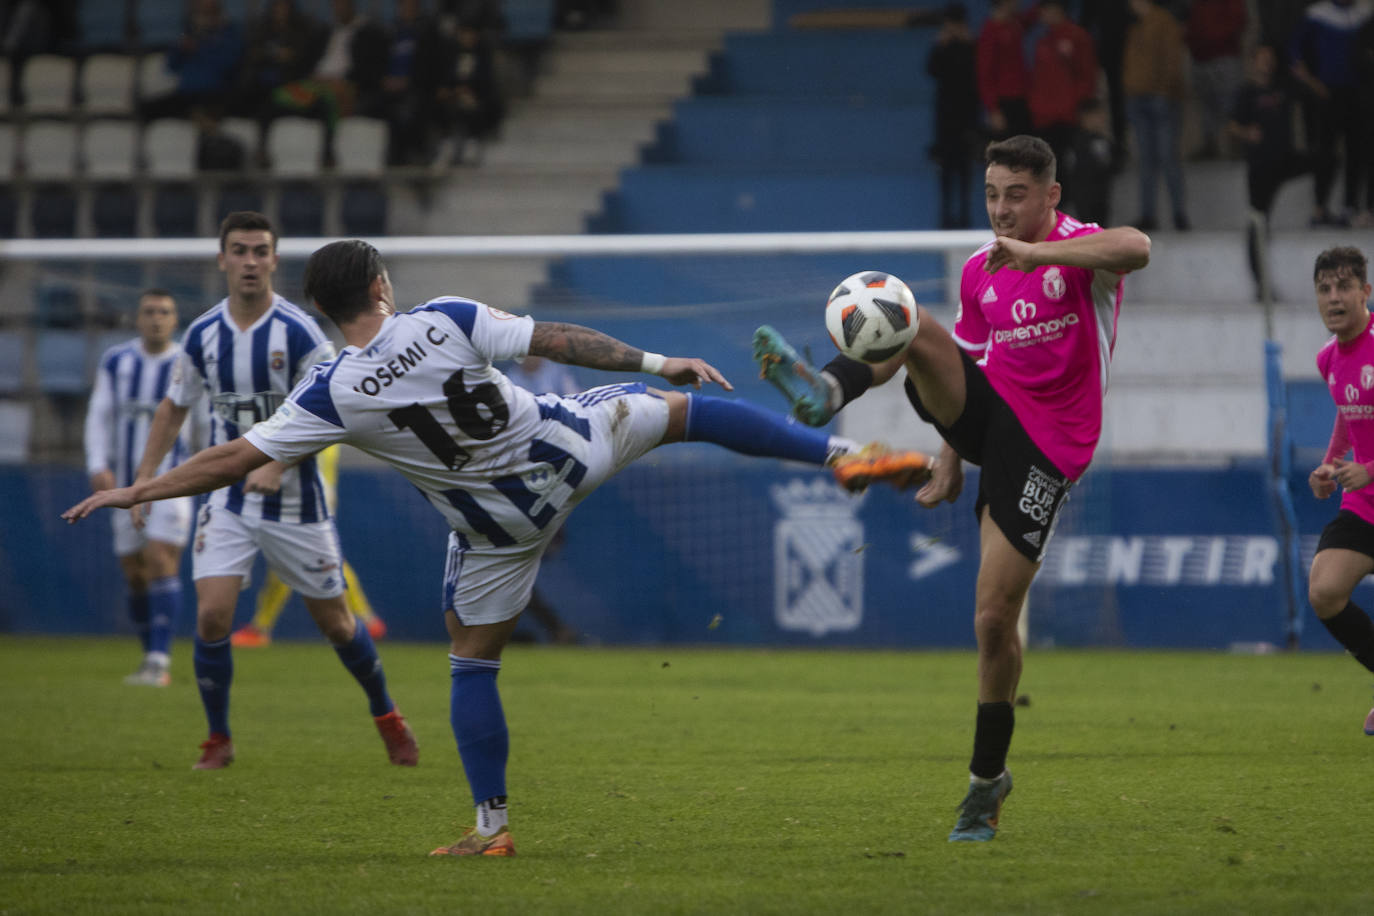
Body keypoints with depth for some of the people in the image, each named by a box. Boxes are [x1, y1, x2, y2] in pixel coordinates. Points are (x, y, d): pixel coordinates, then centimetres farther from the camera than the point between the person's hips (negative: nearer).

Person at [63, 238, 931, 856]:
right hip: (569, 451, 1)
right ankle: (842, 452, 13)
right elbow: (563, 341, -10)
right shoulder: (449, 321, -15)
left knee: (473, 664, 15)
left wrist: (133, 492, -4)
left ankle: (492, 825, 15)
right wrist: (657, 362, 0)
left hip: (499, 525, -1)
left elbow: (234, 459, -13)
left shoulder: (331, 396, -16)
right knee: (686, 408, 21)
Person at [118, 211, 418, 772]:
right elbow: (174, 407, 13)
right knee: (211, 614, -13)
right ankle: (218, 740, 4)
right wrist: (144, 477, 6)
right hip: (226, 498, 3)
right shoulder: (202, 335, 0)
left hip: (293, 501, -3)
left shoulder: (300, 333, -13)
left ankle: (387, 718, 30)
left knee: (334, 621, 6)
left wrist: (277, 464, -27)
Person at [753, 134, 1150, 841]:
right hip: (986, 410, 6)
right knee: (907, 324, -21)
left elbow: (1137, 248, -34)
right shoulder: (980, 272, 10)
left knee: (995, 618, -7)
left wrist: (1035, 253, -39)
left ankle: (987, 779, 10)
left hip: (1043, 447, -6)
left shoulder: (1079, 250, -9)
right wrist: (949, 461, 18)